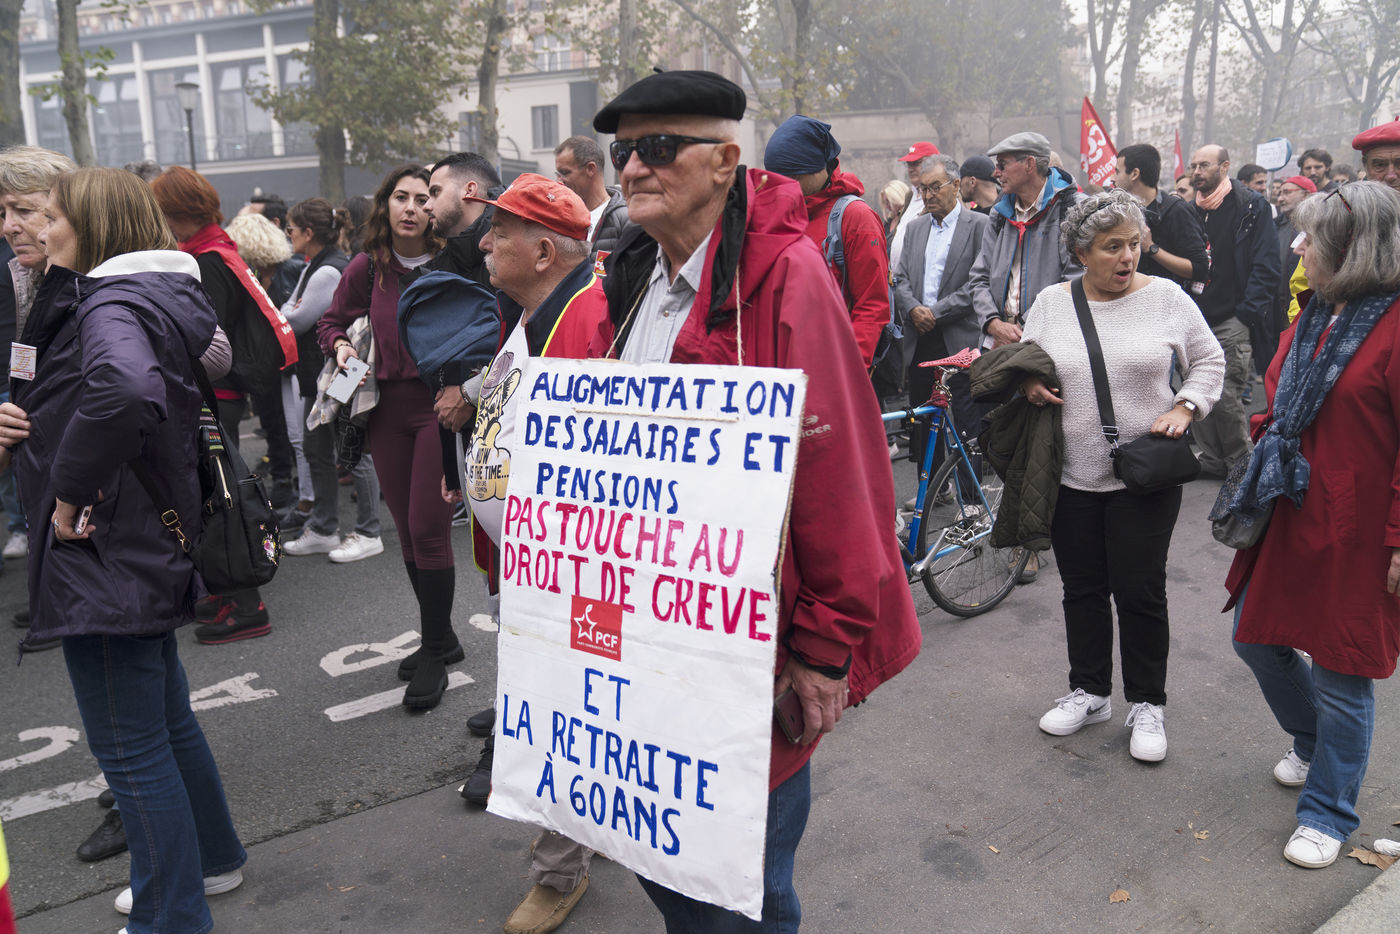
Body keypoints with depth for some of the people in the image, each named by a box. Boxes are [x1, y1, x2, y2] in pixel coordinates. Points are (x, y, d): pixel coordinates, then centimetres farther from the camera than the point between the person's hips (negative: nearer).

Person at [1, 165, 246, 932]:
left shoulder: (114, 306, -17)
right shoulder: (151, 298, 13)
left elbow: (125, 389, -40)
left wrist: (69, 492, -27)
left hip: (105, 559, -10)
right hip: (147, 547, 10)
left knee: (130, 747, 2)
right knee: (166, 721, 22)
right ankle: (209, 858, 40)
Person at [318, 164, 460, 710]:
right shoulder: (367, 268, 5)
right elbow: (331, 321, 19)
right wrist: (341, 345, -2)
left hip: (439, 404, -5)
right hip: (387, 408, 5)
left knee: (428, 530, -6)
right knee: (408, 531, 12)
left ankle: (434, 656, 9)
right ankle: (441, 639, 28)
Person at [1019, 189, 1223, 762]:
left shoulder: (1166, 298, -2)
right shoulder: (1051, 303, 3)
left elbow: (1208, 361, 8)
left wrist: (1184, 409, -7)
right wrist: (1029, 384, -8)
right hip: (1072, 477, 2)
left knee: (1140, 591, 3)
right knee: (1082, 589, 12)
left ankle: (1146, 704, 22)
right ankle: (1089, 692, 30)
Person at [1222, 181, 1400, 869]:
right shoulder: (1312, 319, 9)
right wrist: (1257, 489, 14)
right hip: (1289, 518, 8)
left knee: (1341, 673, 6)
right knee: (1257, 639, 17)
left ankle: (1328, 813, 24)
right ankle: (1312, 743, 44)